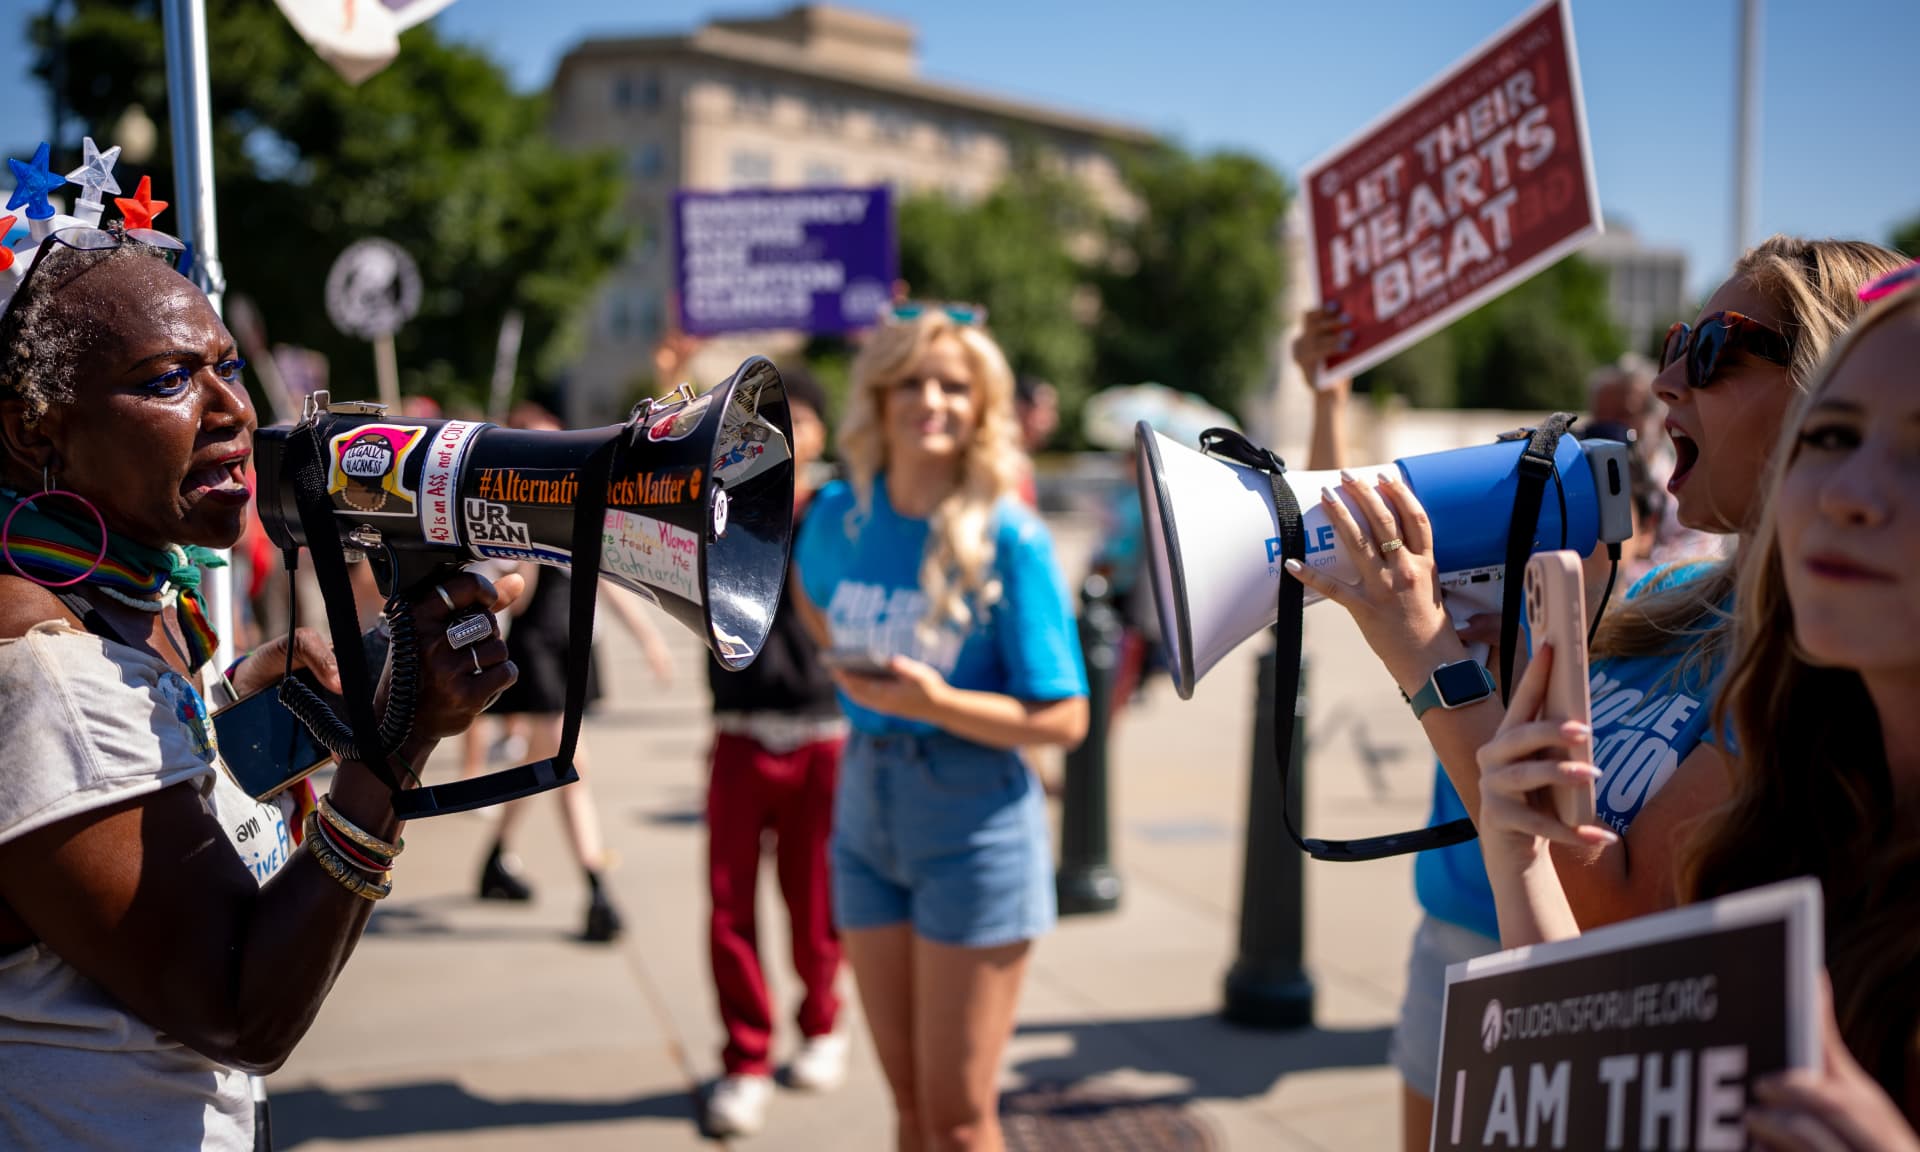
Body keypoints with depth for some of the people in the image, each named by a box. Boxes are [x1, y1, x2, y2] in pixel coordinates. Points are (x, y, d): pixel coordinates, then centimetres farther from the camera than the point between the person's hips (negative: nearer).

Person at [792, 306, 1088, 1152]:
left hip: (973, 820, -5)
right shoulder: (838, 514, 1)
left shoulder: (1009, 537, -13)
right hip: (864, 804, 5)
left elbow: (1063, 720, -15)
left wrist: (934, 703, -26)